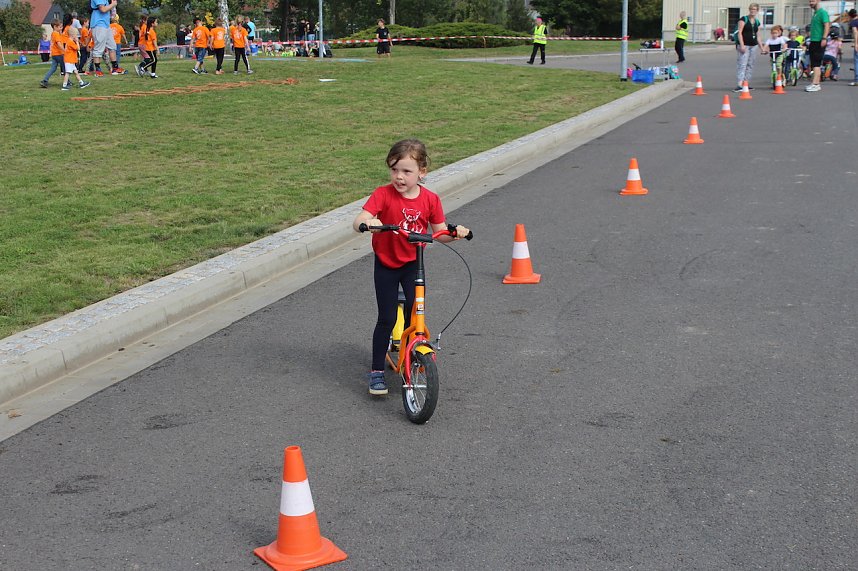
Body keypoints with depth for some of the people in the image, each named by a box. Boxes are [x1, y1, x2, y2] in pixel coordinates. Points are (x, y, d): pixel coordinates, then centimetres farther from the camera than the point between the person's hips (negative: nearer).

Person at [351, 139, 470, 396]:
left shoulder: (430, 199, -8)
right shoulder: (383, 194, -18)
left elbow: (440, 233, 0)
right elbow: (358, 222, -28)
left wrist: (456, 232, -21)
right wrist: (367, 223, -51)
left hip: (413, 264, 2)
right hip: (386, 265, -2)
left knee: (414, 315, -4)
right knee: (387, 319, -1)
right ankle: (377, 371, 13)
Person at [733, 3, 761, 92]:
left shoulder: (757, 22, 14)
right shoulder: (744, 19, -3)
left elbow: (757, 35, 20)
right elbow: (739, 32, -9)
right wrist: (742, 45, -19)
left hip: (754, 45, 7)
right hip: (744, 45, -7)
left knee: (750, 65, 8)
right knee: (742, 65, -14)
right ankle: (739, 85, -21)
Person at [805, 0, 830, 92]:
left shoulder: (822, 12, -8)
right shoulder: (815, 13, 19)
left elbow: (827, 25, -16)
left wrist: (824, 38, -26)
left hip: (819, 42, -9)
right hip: (813, 42, 9)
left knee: (816, 64, -14)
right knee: (814, 64, 10)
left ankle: (815, 84, -19)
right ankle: (816, 83, 15)